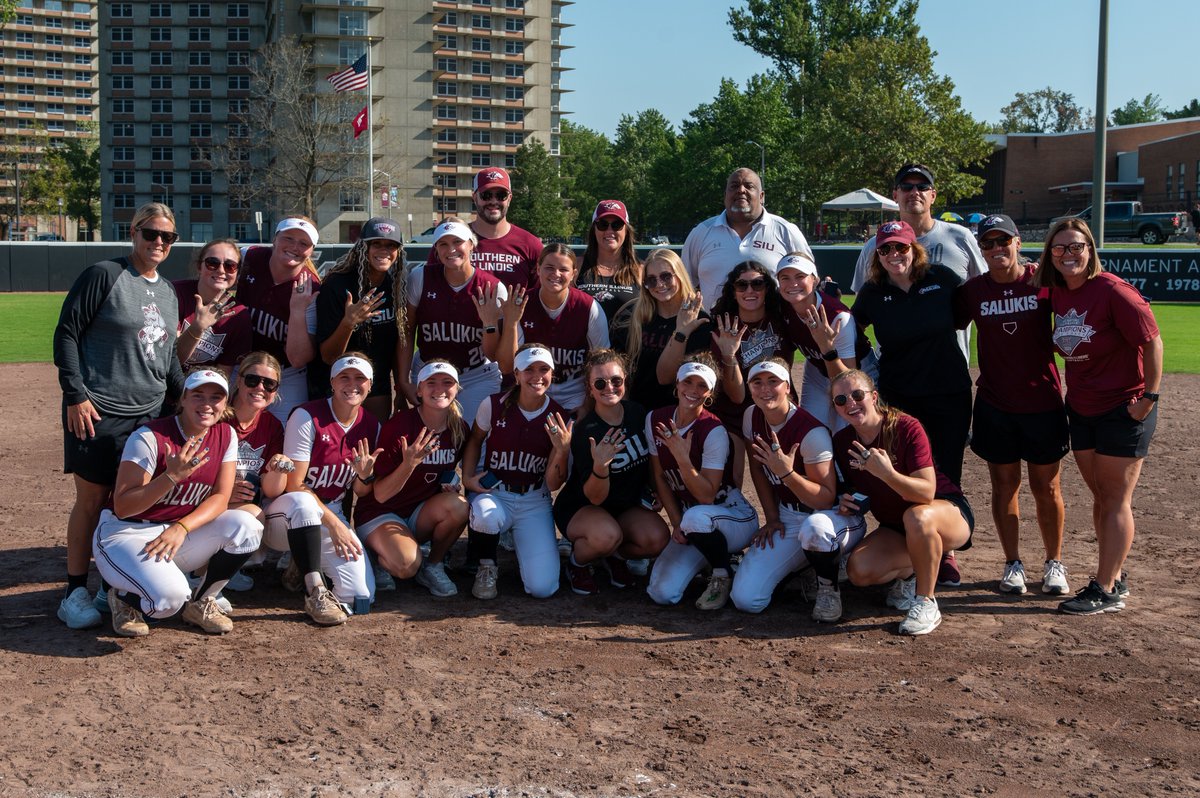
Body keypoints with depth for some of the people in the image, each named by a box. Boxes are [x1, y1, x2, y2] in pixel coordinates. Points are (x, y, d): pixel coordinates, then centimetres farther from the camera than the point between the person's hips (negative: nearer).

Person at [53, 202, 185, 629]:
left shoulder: (168, 292, 15)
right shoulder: (103, 275, -5)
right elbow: (66, 334, -7)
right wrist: (75, 395, -13)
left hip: (149, 413, 6)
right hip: (97, 412, -6)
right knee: (92, 498, -2)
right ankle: (76, 593, 8)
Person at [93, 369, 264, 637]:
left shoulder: (226, 436, -2)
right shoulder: (150, 437, -18)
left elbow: (220, 498, -6)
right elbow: (122, 507, -19)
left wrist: (181, 528, -24)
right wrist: (172, 476, -32)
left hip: (181, 533, 6)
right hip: (126, 535, -6)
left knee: (246, 526, -20)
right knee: (170, 596, -32)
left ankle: (200, 602, 2)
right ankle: (124, 598, 5)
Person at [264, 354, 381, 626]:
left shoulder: (371, 426, 2)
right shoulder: (307, 417, -14)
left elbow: (360, 492, 8)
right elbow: (294, 486, -16)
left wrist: (365, 475, -15)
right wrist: (333, 523, -20)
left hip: (333, 514, 5)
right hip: (286, 516, -4)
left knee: (361, 599, -15)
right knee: (302, 502, -43)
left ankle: (302, 567, 15)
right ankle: (315, 593, -30)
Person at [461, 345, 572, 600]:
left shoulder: (559, 419, -6)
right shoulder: (494, 406, -8)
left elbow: (553, 484, -5)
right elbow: (475, 440, 14)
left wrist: (562, 451, -22)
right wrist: (468, 477, 0)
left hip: (534, 502, 1)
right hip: (493, 493, -1)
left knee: (543, 587, -17)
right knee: (488, 517, -41)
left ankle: (521, 545, 18)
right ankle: (486, 567, -6)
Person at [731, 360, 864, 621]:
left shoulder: (812, 433, -24)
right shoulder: (752, 416, -4)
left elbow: (827, 500, -23)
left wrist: (787, 473, -37)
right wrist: (772, 518, 4)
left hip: (837, 517, -5)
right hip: (787, 518, 5)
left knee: (814, 528, -46)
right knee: (745, 599, -12)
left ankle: (828, 588, -13)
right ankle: (800, 570, 18)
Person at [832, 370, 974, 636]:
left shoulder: (906, 428, -22)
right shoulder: (842, 442, -6)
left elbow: (927, 493, -29)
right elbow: (859, 491, 9)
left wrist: (887, 473, -44)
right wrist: (849, 502, -15)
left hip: (949, 512, -5)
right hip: (895, 526, 5)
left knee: (917, 516, -41)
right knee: (859, 571, -22)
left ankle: (926, 603, -21)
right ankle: (909, 572, 11)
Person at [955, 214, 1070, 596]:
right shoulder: (973, 290, 0)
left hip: (1042, 402, -1)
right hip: (994, 405, 1)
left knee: (1046, 486, 7)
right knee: (1004, 485, 7)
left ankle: (1054, 563, 21)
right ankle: (1013, 564, 19)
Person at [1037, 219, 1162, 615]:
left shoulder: (1111, 290, -18)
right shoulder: (1056, 293, 1)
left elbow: (1152, 341, -16)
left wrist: (1149, 396, -16)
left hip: (1124, 409, -7)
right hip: (1082, 410, 7)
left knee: (1116, 500, -1)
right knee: (1100, 497, 14)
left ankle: (1105, 590, 5)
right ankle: (1114, 578, 26)